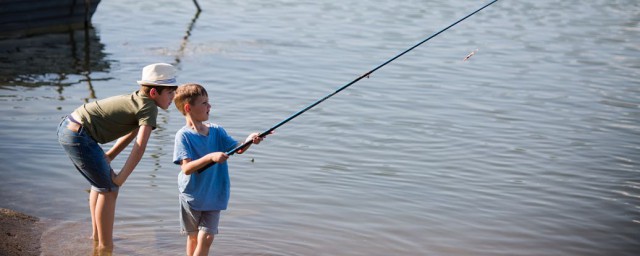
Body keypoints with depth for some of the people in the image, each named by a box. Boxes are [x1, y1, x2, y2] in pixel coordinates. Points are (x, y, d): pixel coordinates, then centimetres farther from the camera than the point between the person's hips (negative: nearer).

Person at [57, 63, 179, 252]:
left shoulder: (138, 100, 15)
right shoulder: (149, 108, -13)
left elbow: (131, 134, 22)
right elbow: (140, 146, -20)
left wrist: (106, 158, 15)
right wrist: (121, 178, -15)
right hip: (79, 136, -10)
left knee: (101, 181, 25)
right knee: (109, 188, 0)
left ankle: (97, 234, 39)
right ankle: (105, 246, 8)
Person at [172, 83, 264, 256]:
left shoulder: (216, 131, 1)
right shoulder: (184, 135, -14)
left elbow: (237, 149, 0)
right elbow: (186, 168, -22)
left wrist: (249, 141, -21)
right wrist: (210, 157, -33)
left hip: (214, 195, 3)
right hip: (192, 195, -3)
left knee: (206, 238, -3)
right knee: (193, 237, 9)